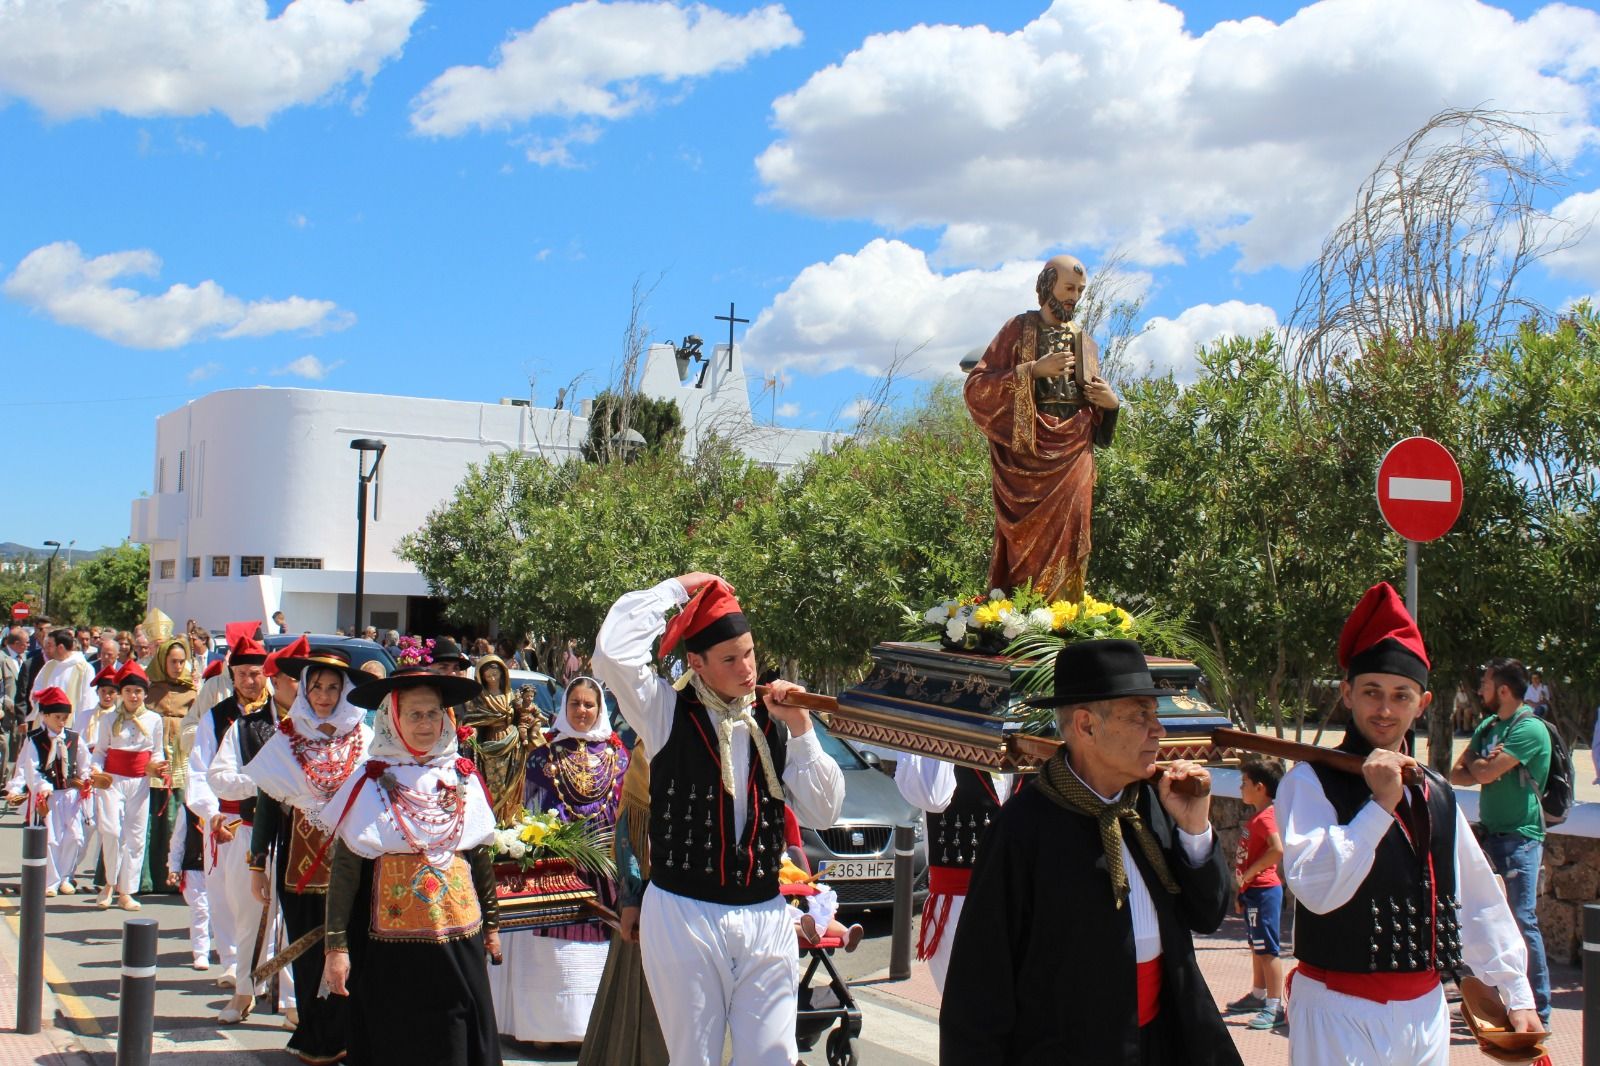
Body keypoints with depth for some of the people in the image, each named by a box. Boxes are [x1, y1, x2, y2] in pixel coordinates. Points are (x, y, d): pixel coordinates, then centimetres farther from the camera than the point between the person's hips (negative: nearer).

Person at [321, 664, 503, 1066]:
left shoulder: (463, 778, 5)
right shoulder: (371, 783, -5)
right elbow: (344, 868, -6)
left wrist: (492, 923, 15)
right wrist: (336, 945, -10)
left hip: (460, 940, 3)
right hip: (392, 945, -3)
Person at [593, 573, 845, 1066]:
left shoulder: (774, 722, 6)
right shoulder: (668, 712, -1)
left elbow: (823, 813, 2)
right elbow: (613, 650, -18)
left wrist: (800, 729, -6)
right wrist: (678, 587, -7)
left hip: (765, 917, 3)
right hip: (683, 915, -3)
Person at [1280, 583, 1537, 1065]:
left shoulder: (1437, 795, 10)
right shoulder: (1311, 782, -10)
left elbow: (1479, 901, 16)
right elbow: (1316, 889, -22)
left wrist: (1517, 993, 16)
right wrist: (1379, 805, -23)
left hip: (1426, 1010, 6)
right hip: (1342, 1013, -6)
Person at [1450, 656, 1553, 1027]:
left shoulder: (1530, 729, -13)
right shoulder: (1487, 726, 13)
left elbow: (1485, 772, -20)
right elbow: (1457, 774, 9)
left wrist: (1477, 763, 2)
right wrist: (1484, 767, -10)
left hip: (1520, 839, -8)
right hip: (1489, 835, 8)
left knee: (1522, 921, -10)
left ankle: (1538, 1012, -4)